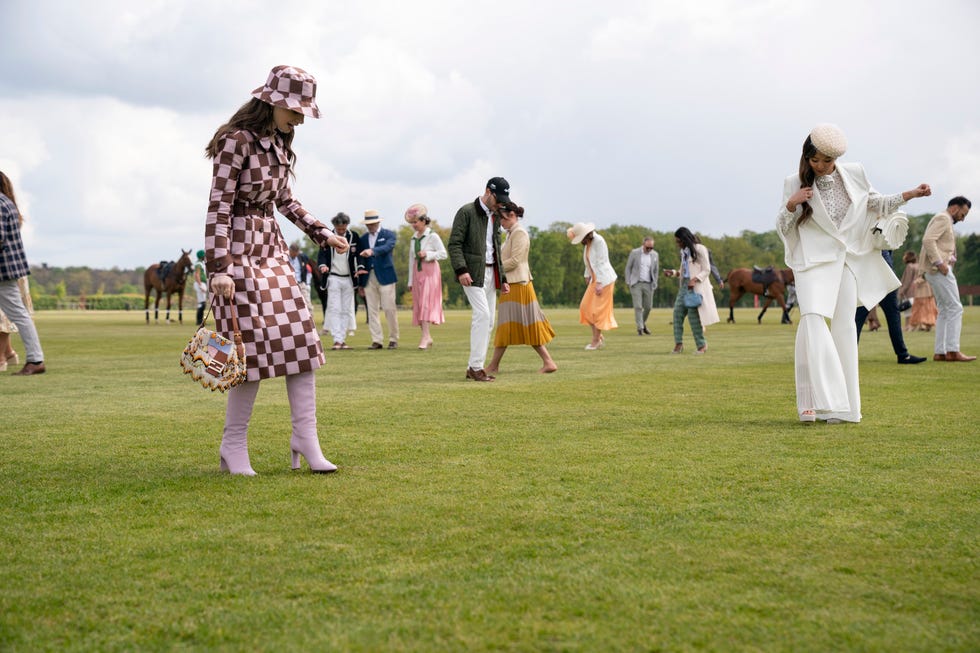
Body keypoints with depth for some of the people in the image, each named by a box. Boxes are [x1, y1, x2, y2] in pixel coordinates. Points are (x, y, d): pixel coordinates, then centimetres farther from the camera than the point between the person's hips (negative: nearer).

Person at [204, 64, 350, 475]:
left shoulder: (281, 144, 11)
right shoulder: (236, 141, -14)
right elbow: (219, 207, -18)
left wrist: (322, 234, 22)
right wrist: (219, 268, -24)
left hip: (272, 247, 8)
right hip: (239, 248, -8)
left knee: (301, 338, 1)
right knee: (254, 344, -8)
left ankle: (305, 438, 7)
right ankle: (234, 447, 6)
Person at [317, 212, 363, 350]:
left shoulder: (353, 237, 4)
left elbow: (357, 255, 6)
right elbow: (322, 255, -5)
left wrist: (360, 268, -12)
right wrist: (322, 265, -25)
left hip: (348, 279, 3)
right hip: (333, 278, -3)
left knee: (346, 310, 5)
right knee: (334, 309, -8)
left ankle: (342, 340, 9)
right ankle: (337, 340, -10)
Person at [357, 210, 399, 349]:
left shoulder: (388, 234, 5)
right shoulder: (362, 239, 15)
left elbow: (388, 247, -17)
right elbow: (360, 260, 15)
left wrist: (372, 251, -36)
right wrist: (360, 283, 12)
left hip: (385, 276, -3)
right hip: (368, 278, 3)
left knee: (389, 309, -5)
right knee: (372, 310, 0)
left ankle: (393, 339, 4)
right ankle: (376, 341, 3)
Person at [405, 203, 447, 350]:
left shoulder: (432, 236, -7)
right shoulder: (414, 238, 12)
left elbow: (444, 254, -8)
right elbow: (411, 259, 14)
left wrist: (428, 254, -20)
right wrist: (410, 281, 13)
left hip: (430, 271, -6)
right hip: (417, 272, 7)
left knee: (426, 303, -13)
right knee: (418, 304, 4)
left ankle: (425, 336, -16)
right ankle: (428, 337, 11)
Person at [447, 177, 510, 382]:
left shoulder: (495, 217, 16)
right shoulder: (466, 212, -6)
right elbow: (454, 244, -11)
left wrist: (502, 278, 17)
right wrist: (461, 270, -23)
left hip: (490, 272, 8)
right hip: (472, 272, -8)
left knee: (488, 320, 4)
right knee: (482, 314, -18)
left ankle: (474, 368, 10)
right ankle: (476, 365, -14)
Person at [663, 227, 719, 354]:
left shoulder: (699, 249, -9)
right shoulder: (684, 251, 14)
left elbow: (706, 270, -9)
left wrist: (695, 279, -23)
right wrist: (673, 273, 4)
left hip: (697, 286, -7)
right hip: (684, 285, 7)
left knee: (693, 314, -9)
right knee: (677, 311, -3)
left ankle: (701, 345, 3)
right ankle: (678, 344, 0)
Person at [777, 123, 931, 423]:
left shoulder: (854, 174, 4)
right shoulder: (795, 183, -2)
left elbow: (877, 205, 18)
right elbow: (782, 228, 3)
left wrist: (909, 195, 7)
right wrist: (790, 206, -16)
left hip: (847, 261, 3)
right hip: (813, 261, -3)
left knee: (845, 326, 1)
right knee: (813, 319, -19)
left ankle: (842, 407, 6)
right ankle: (812, 401, -20)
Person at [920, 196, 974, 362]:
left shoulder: (946, 221, 25)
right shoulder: (942, 218, -7)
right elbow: (928, 239, -21)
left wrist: (950, 259, 12)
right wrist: (939, 263, -23)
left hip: (935, 271, 11)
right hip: (939, 270, -11)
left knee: (945, 311, 9)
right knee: (955, 308, -10)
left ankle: (940, 352, 6)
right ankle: (952, 351, -13)